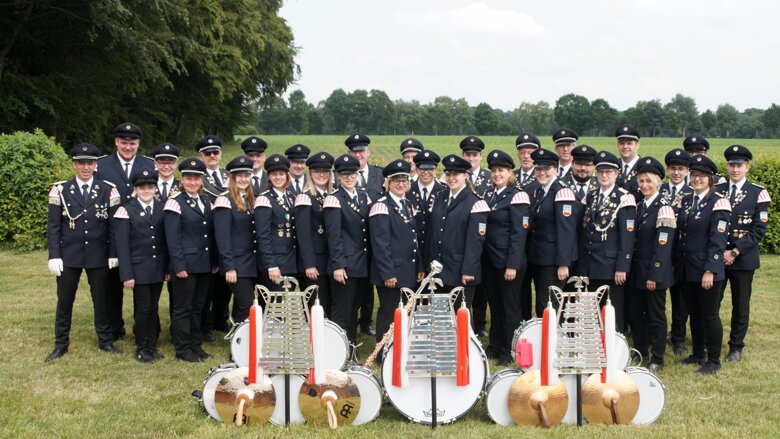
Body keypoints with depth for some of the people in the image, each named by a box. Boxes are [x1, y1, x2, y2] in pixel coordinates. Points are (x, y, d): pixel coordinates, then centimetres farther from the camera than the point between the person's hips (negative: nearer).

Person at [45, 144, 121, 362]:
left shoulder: (108, 190, -1)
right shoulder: (60, 190, -1)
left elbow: (114, 225, 1)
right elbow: (53, 226, -1)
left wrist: (114, 254, -3)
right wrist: (54, 256, -6)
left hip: (98, 256, 0)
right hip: (68, 255, 0)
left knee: (102, 299, 9)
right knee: (64, 300, 8)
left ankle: (105, 340, 24)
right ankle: (61, 344, 21)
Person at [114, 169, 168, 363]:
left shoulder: (162, 209, 7)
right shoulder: (127, 211, -3)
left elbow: (167, 240, 9)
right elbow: (122, 246, -6)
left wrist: (168, 267, 5)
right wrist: (127, 274, -10)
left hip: (158, 269, 3)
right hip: (139, 269, -3)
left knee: (153, 308, 9)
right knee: (143, 309, -2)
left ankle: (152, 347, 20)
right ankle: (141, 349, 12)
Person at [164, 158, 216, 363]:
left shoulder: (206, 201, 12)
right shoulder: (175, 203, -7)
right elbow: (172, 238, -12)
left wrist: (214, 261, 12)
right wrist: (178, 265, -17)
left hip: (204, 264, 6)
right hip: (186, 265, -6)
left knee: (198, 307, 13)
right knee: (183, 308, 1)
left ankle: (196, 345, 23)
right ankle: (182, 350, 9)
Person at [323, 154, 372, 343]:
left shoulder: (364, 197, 12)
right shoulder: (334, 200, -8)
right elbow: (333, 235, -13)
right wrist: (337, 265, -17)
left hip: (363, 264, 6)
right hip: (345, 266, -6)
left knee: (354, 309, 14)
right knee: (341, 313, -2)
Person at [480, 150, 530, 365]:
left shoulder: (517, 196, -10)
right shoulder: (487, 195, 11)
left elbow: (519, 233, -14)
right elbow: (482, 228, 12)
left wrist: (512, 265, -17)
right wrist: (480, 258, 6)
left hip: (508, 261, -6)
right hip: (489, 260, 6)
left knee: (510, 307, 3)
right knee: (494, 305, 15)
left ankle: (508, 352, 13)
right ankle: (494, 346, 26)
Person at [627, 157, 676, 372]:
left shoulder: (664, 208, -14)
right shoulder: (639, 206, 10)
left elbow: (663, 246, -17)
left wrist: (654, 275, -19)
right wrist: (630, 269, 11)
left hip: (654, 273, -7)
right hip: (636, 272, 7)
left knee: (656, 315, 3)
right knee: (635, 313, 14)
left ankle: (657, 360, 13)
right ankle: (640, 353, 28)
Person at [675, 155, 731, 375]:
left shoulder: (718, 202, -10)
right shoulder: (685, 201, 11)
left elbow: (718, 240, -15)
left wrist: (710, 271, -19)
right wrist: (677, 264, 11)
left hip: (707, 270, -6)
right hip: (687, 270, 6)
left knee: (710, 315, 2)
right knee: (694, 314, 15)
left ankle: (714, 361, 13)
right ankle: (698, 354, 28)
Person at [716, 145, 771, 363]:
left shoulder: (758, 193, -3)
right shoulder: (716, 191, 6)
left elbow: (759, 230, -8)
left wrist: (735, 252, -13)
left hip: (743, 259, -2)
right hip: (715, 257, 2)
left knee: (740, 305, 7)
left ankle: (736, 347, 20)